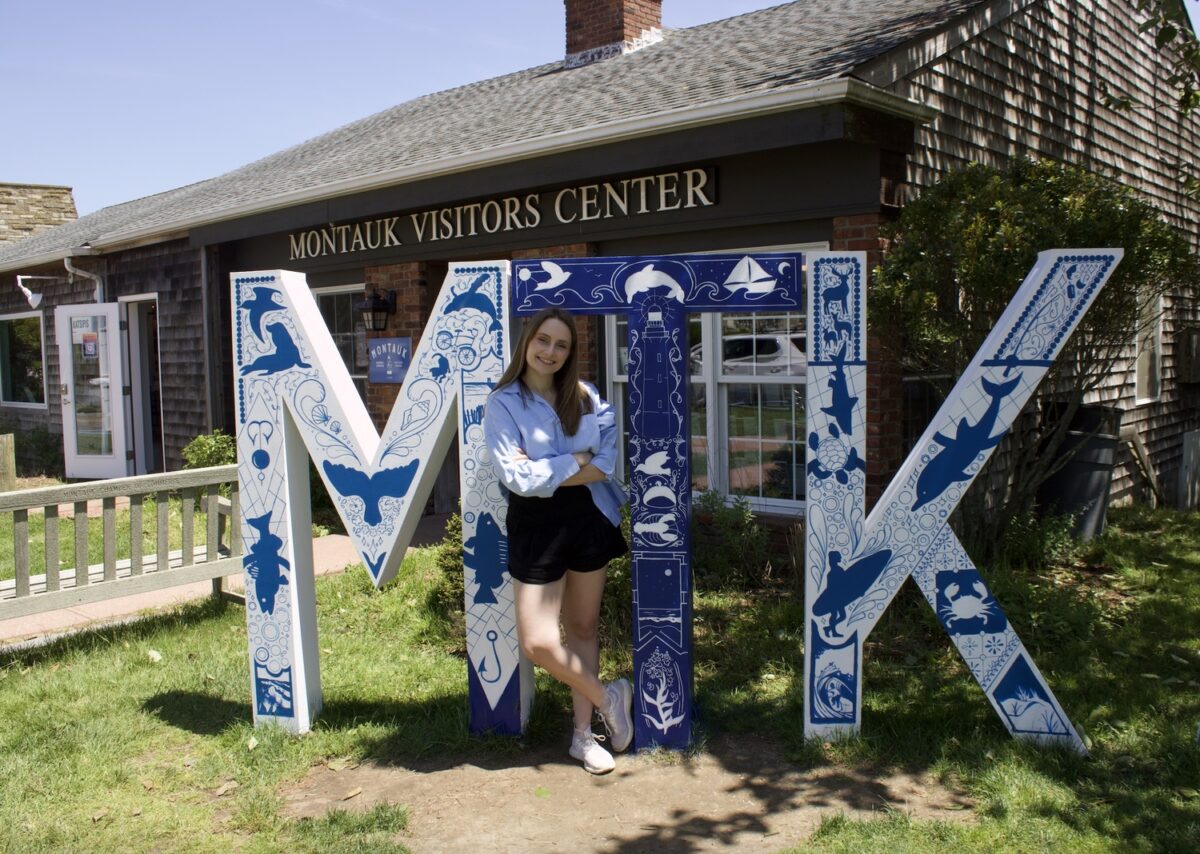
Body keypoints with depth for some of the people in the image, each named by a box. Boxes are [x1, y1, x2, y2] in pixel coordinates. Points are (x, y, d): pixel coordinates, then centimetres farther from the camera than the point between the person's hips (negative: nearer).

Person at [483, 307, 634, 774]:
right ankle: (608, 698, 19)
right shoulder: (503, 403, -6)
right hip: (536, 525, -2)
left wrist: (547, 473, -15)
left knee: (582, 629, 12)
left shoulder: (585, 397, 3)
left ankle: (584, 734, 26)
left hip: (588, 517, 3)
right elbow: (517, 478, -15)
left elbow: (604, 463, -4)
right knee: (538, 643, -7)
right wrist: (575, 462, -9)